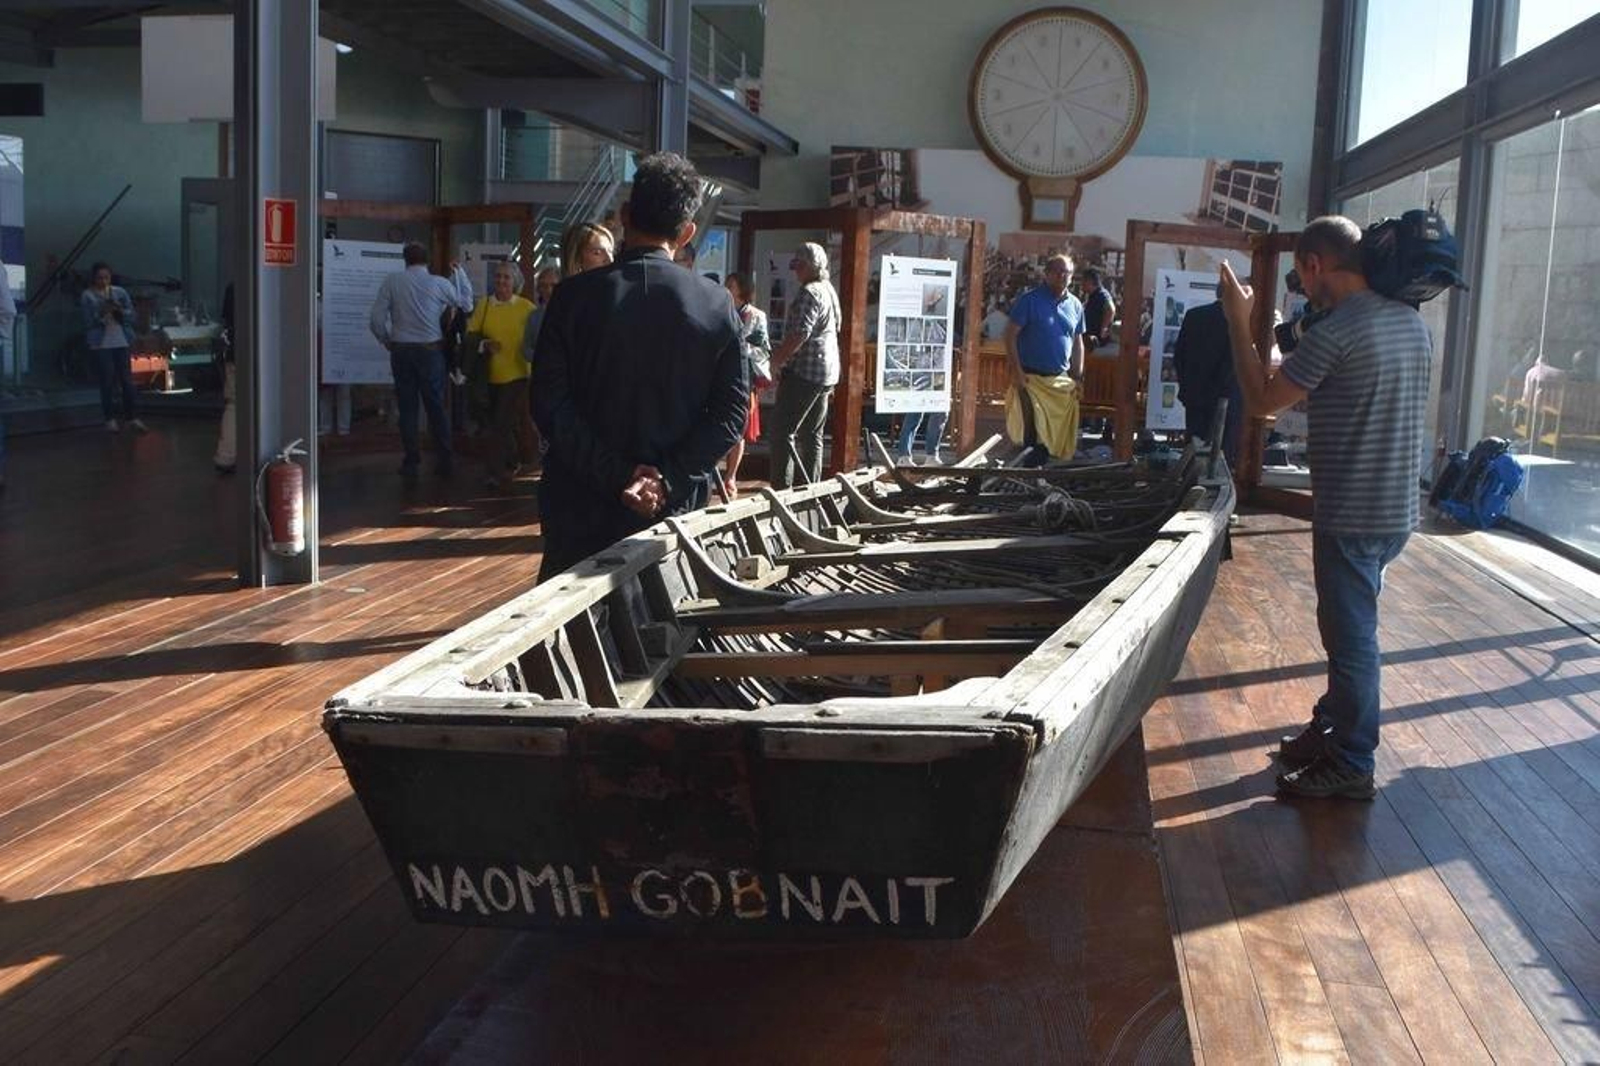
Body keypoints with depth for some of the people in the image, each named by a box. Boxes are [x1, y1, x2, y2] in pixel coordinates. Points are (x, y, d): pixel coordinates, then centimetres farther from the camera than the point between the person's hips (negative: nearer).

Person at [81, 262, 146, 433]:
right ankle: (110, 418, 6)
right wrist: (101, 313, -19)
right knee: (107, 381, -2)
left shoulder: (120, 292, 8)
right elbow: (88, 322, -5)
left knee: (127, 380, 0)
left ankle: (133, 417, 4)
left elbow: (131, 315, 5)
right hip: (100, 344, -2)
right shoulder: (87, 296, 1)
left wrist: (120, 311, -14)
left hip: (122, 342, 2)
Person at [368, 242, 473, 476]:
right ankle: (445, 459, 9)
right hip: (430, 350, 0)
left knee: (407, 407, 6)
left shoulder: (391, 282, -3)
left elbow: (377, 318, -5)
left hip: (401, 350, 0)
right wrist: (459, 272, 15)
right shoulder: (439, 283, -5)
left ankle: (411, 461, 7)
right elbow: (466, 303, 7)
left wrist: (387, 341, 11)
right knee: (436, 405, 8)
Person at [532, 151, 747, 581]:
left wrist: (618, 477, -12)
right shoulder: (717, 304, -3)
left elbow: (550, 405, -11)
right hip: (673, 510, 1)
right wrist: (669, 480, -11)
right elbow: (731, 411, -6)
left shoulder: (575, 295, -6)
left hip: (581, 508, -1)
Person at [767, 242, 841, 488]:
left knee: (782, 433, -9)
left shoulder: (809, 293, -14)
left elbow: (799, 334, -23)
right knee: (812, 435, 13)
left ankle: (781, 490, -14)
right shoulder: (829, 290, 16)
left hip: (804, 371, -10)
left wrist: (776, 361, -16)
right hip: (828, 372, 10)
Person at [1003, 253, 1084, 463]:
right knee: (1030, 432, -7)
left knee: (1057, 433, 7)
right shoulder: (1029, 300, -6)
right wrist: (1017, 370, -14)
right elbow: (1011, 335, -8)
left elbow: (1078, 342, 17)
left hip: (1062, 380, 5)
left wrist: (1078, 377, 11)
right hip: (1031, 377, -5)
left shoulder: (1075, 305, 10)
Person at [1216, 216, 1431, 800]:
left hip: (1351, 516, -8)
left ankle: (1351, 765, 12)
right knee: (1349, 627, 20)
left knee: (1351, 637, 1)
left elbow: (1260, 402, -13)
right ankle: (1331, 729, 33)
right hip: (1398, 510, 8)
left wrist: (1238, 324, -5)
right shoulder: (1412, 321, 7)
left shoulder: (1335, 332, -20)